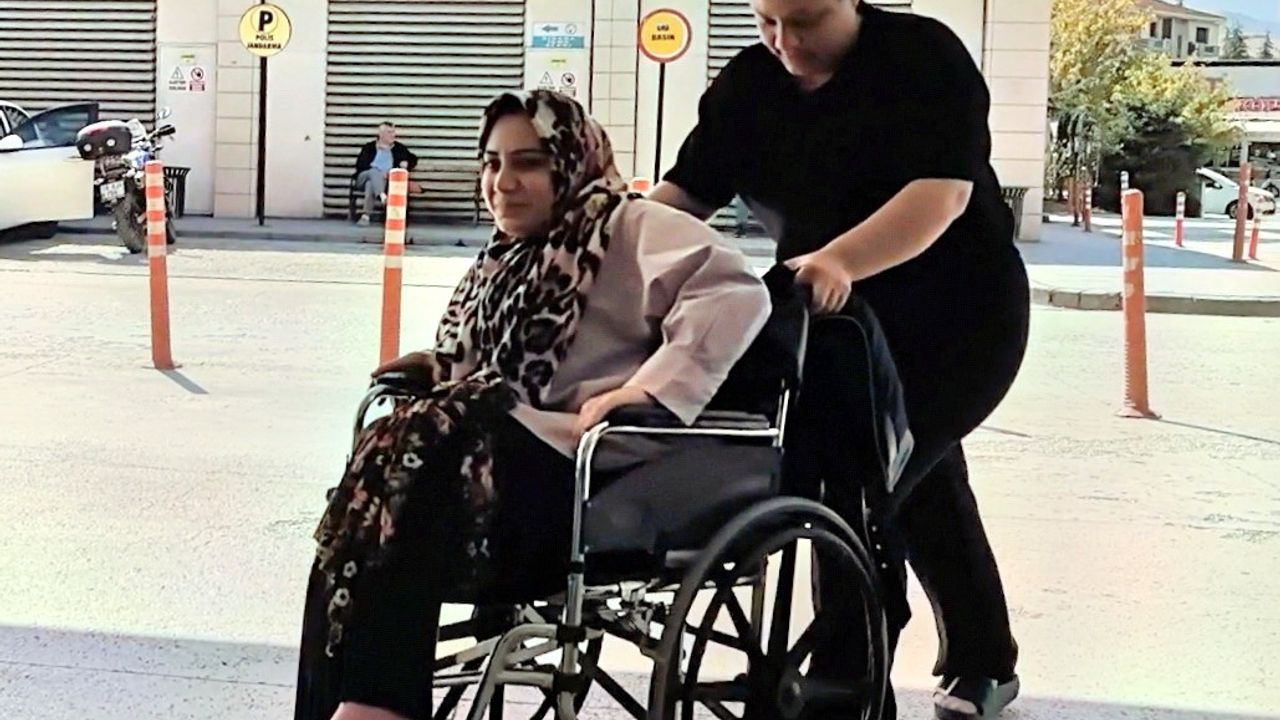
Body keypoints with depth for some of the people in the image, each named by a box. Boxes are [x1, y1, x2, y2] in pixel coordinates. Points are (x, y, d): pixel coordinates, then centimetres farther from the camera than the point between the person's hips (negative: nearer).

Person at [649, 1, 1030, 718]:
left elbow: (943, 192, -32)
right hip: (841, 321, 7)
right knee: (926, 487, 18)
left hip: (959, 317, -6)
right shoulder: (747, 84, -2)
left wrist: (839, 261, -47)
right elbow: (687, 191, -7)